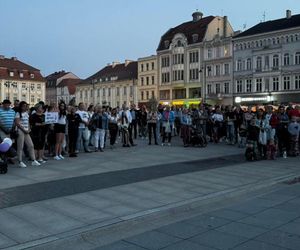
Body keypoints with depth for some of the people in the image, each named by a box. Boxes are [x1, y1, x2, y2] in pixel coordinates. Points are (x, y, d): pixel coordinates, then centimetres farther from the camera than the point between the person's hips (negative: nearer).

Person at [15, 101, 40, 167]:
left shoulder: (27, 114, 16)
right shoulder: (18, 114, -4)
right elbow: (17, 123, -12)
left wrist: (29, 129, 1)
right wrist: (24, 130, -13)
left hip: (26, 132, 7)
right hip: (20, 131, -7)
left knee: (31, 145, 3)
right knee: (20, 147, -4)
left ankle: (33, 161, 7)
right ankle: (20, 162, 1)